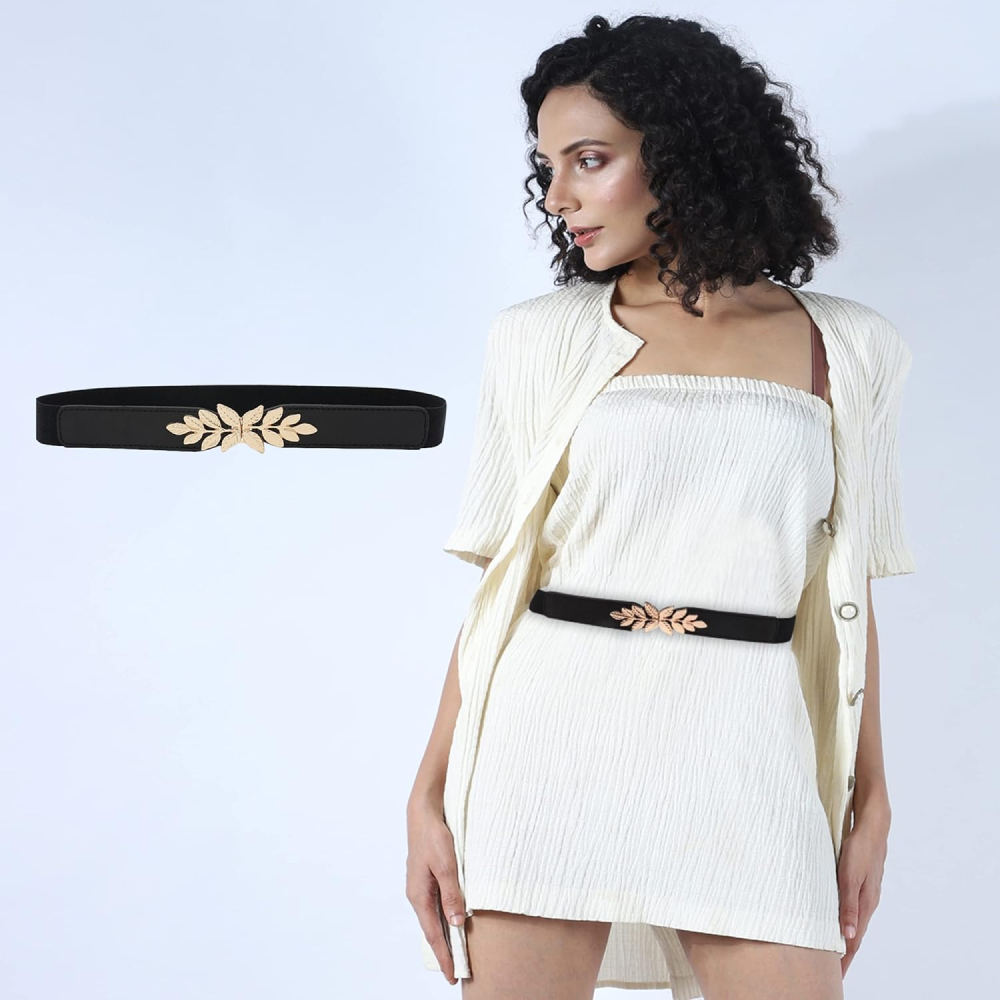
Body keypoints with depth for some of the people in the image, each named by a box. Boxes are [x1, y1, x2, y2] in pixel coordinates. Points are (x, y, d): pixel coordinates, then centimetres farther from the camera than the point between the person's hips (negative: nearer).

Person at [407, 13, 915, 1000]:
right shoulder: (539, 338, 5)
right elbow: (496, 578, 4)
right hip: (550, 736, 0)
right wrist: (430, 791, -2)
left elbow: (844, 590, 11)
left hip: (743, 752, 1)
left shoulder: (849, 352, 7)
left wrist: (871, 801, 9)